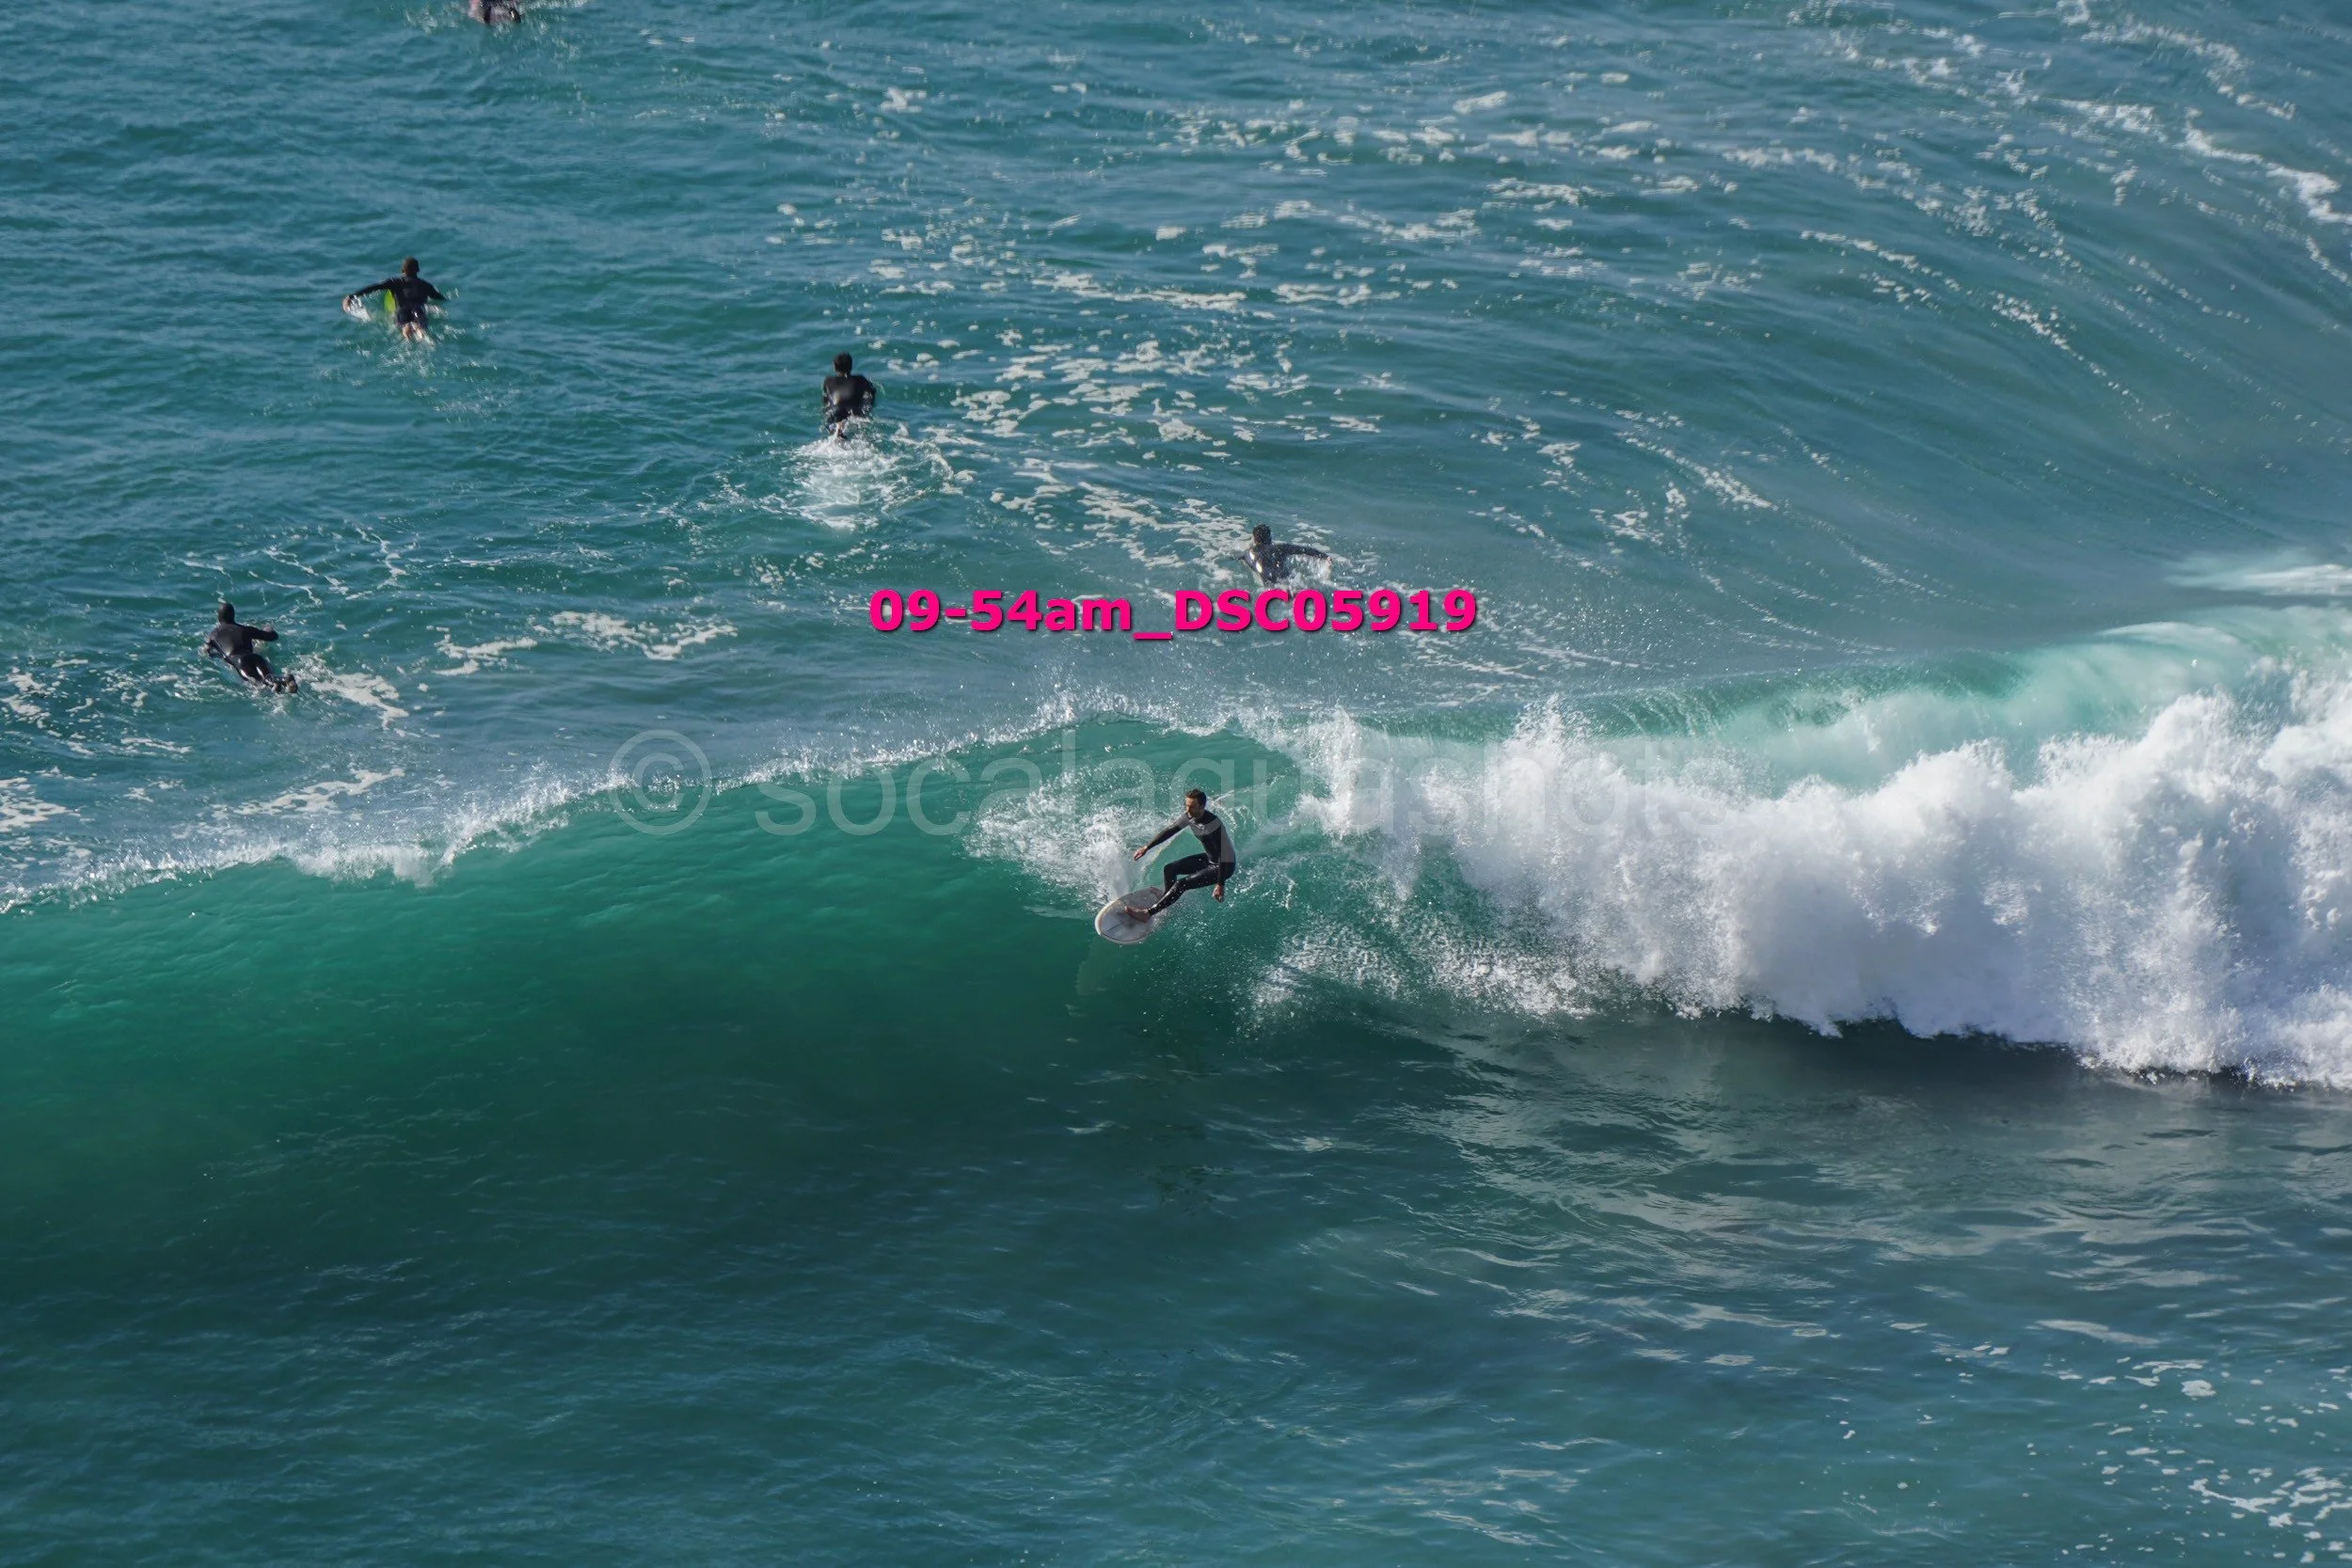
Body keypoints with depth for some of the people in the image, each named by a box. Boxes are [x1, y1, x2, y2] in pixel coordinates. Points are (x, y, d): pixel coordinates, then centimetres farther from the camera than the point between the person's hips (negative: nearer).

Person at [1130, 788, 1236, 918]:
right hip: (1209, 858, 9)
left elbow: (1223, 855, -30)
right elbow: (1169, 831, 6)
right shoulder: (1188, 816, -9)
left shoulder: (1212, 825, -33)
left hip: (1223, 866, -9)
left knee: (1182, 883, -20)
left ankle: (1149, 913, -18)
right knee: (1169, 869, 9)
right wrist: (1147, 847, 7)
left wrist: (1220, 885, -30)